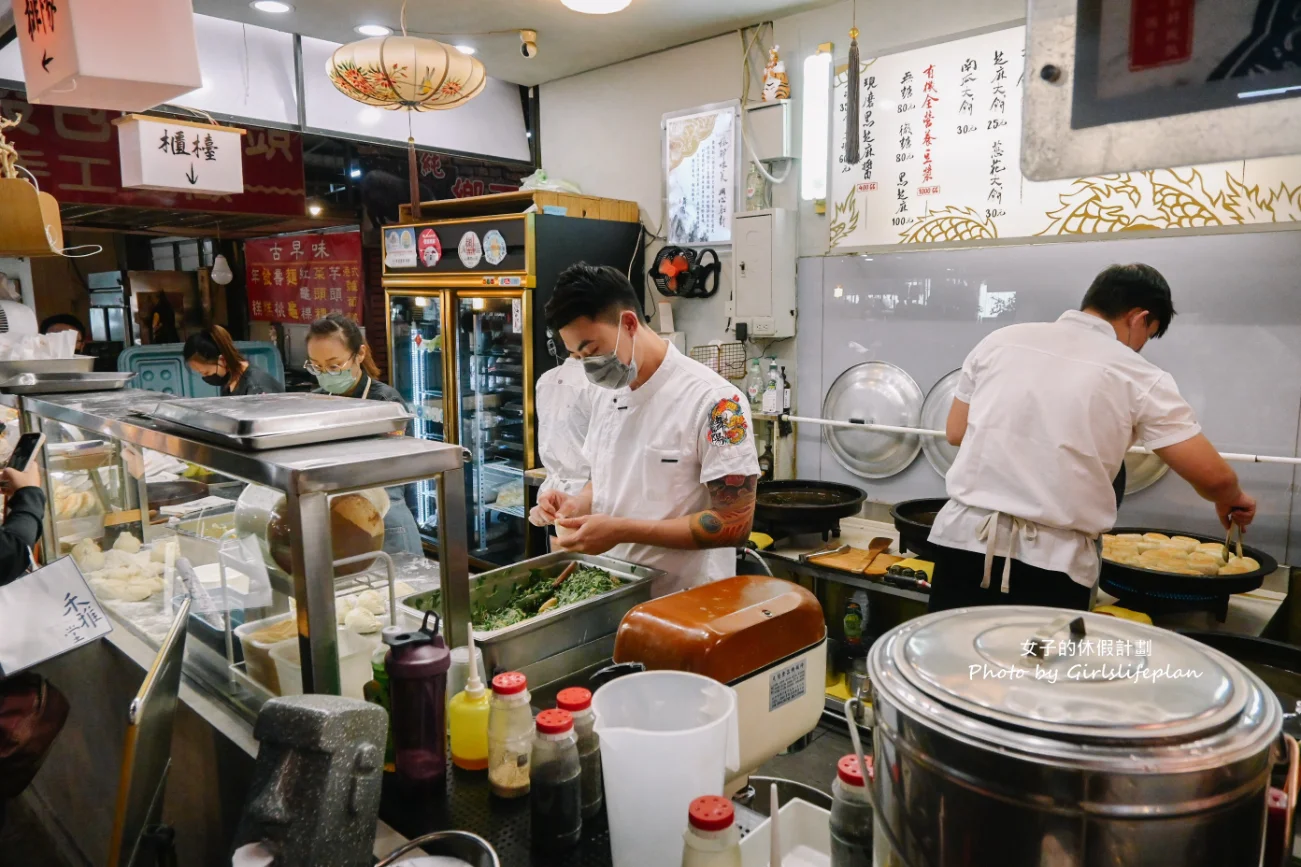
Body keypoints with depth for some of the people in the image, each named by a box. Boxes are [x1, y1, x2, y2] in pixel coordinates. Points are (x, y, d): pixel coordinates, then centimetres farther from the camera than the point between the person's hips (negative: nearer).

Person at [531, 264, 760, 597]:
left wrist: (623, 530, -24)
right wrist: (578, 504, -6)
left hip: (685, 601, -6)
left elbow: (735, 524, -20)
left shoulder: (714, 400, -19)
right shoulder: (605, 395, 3)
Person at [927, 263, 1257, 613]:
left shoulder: (1001, 340, 7)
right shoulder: (1139, 378, 0)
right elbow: (1211, 475, 2)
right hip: (1050, 561, -2)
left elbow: (955, 433, 13)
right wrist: (1230, 501, 24)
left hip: (963, 537, 3)